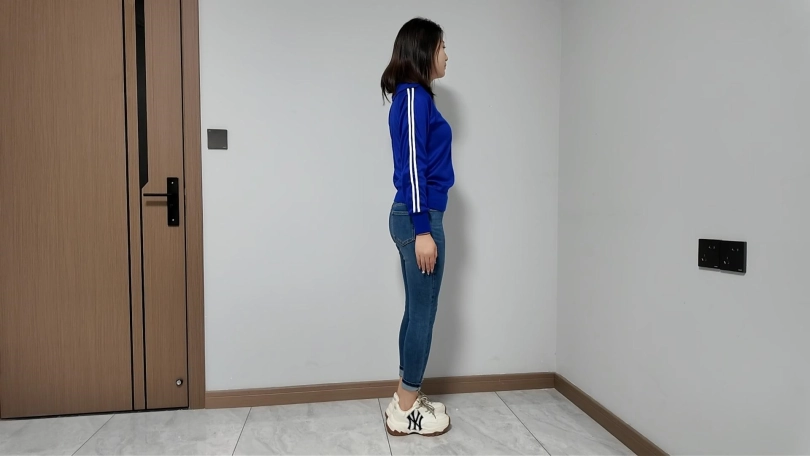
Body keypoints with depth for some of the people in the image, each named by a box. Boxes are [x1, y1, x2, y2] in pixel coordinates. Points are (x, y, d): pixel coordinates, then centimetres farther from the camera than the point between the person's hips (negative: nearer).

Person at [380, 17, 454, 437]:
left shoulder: (414, 95, 17)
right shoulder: (414, 95, -11)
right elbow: (412, 165, -18)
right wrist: (423, 230, -20)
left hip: (415, 216, 10)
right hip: (419, 218, -10)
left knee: (417, 311, 14)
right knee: (423, 313, -1)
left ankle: (406, 400, 26)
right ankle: (406, 410, 13)